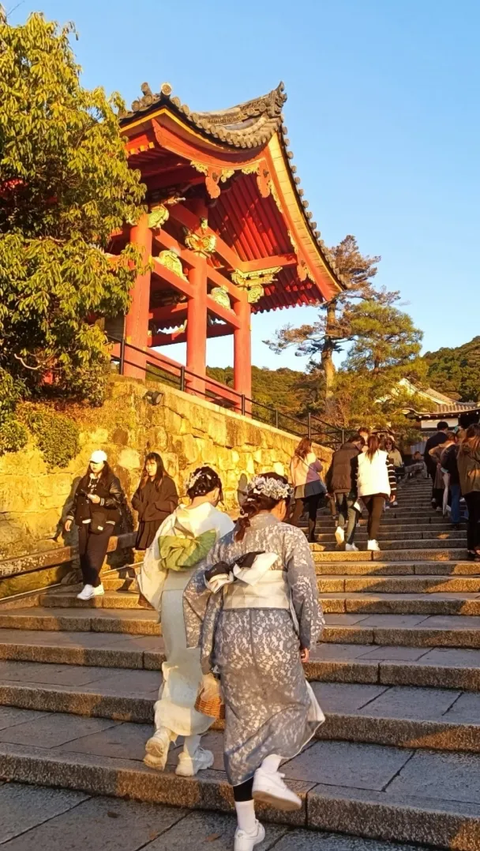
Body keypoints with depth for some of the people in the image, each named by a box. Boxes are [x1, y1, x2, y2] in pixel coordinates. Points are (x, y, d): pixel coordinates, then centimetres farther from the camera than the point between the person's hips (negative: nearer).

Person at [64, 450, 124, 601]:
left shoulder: (111, 480, 0)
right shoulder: (84, 480, 17)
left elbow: (119, 500, -9)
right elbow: (76, 500, 20)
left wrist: (101, 501, -19)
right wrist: (70, 517, 13)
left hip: (102, 522, -6)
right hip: (84, 522, 6)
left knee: (94, 555, -14)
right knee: (84, 556, 5)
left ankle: (89, 586, -17)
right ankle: (97, 586, 14)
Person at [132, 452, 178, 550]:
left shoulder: (167, 482, -2)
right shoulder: (144, 482, 19)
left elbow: (172, 504, -7)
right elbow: (135, 499, 19)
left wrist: (154, 506, -12)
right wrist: (142, 507, -1)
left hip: (161, 524, -6)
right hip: (145, 524, 6)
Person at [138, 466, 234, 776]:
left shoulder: (170, 522, 6)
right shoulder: (220, 521, -7)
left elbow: (150, 569, 9)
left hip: (172, 599, 4)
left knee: (177, 669, 23)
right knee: (202, 675, 10)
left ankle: (162, 733, 8)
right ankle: (191, 754, 19)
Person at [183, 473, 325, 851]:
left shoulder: (228, 540, 14)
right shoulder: (289, 535, 0)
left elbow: (194, 592, 14)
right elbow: (304, 590, -11)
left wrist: (205, 645, 21)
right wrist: (308, 639, 0)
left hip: (229, 634, 5)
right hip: (273, 633, -4)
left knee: (242, 725, 16)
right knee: (291, 706, 23)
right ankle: (268, 772, 0)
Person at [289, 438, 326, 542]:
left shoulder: (294, 458, 11)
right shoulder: (310, 456, -1)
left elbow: (292, 474, 11)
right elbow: (320, 468, 7)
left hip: (299, 487, 3)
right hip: (312, 485, -3)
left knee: (297, 512, 1)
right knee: (312, 512, 2)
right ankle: (311, 536, -2)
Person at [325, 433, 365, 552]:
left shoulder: (337, 453, 18)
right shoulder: (357, 452, 4)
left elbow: (330, 472, 18)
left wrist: (329, 489, 22)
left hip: (337, 487, 4)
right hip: (351, 486, -4)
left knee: (342, 510, 21)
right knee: (353, 514, 2)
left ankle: (340, 528, -7)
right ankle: (349, 543, -5)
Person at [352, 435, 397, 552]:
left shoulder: (360, 457, 16)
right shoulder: (384, 456, 10)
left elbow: (356, 475, 12)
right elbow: (391, 474, 4)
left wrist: (355, 492, 16)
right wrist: (393, 491, 6)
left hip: (365, 489, 3)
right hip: (379, 488, -3)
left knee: (371, 514, 18)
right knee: (376, 515, -10)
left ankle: (371, 540, 16)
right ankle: (372, 541, -24)